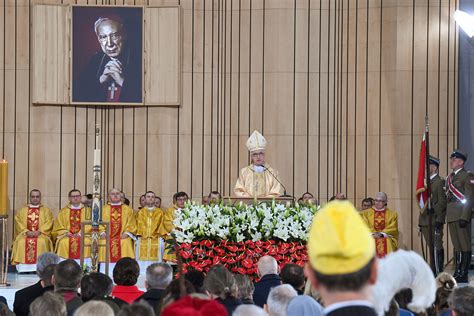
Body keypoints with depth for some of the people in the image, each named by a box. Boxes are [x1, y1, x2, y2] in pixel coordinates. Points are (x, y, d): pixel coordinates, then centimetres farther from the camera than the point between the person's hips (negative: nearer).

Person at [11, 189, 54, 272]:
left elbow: (49, 223, 2)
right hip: (25, 234, 1)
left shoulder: (46, 210, 16)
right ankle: (23, 267, -32)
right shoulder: (22, 211, 19)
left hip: (41, 235, -1)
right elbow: (18, 223, 6)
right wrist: (27, 231, -13)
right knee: (21, 242, -32)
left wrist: (39, 231, -15)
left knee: (42, 242, -36)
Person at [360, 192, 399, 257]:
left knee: (387, 242, -34)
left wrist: (381, 234, -12)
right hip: (370, 237, 0)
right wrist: (373, 234, -13)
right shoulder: (366, 213, 17)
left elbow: (393, 229, 4)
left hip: (386, 237, 0)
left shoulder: (392, 214, 14)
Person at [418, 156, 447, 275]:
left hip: (435, 220, -8)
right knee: (431, 247, 9)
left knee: (437, 246, -8)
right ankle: (435, 270, 12)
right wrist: (420, 220, 19)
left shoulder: (440, 182, -6)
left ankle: (439, 271, -8)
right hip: (425, 220, 8)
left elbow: (442, 202, -13)